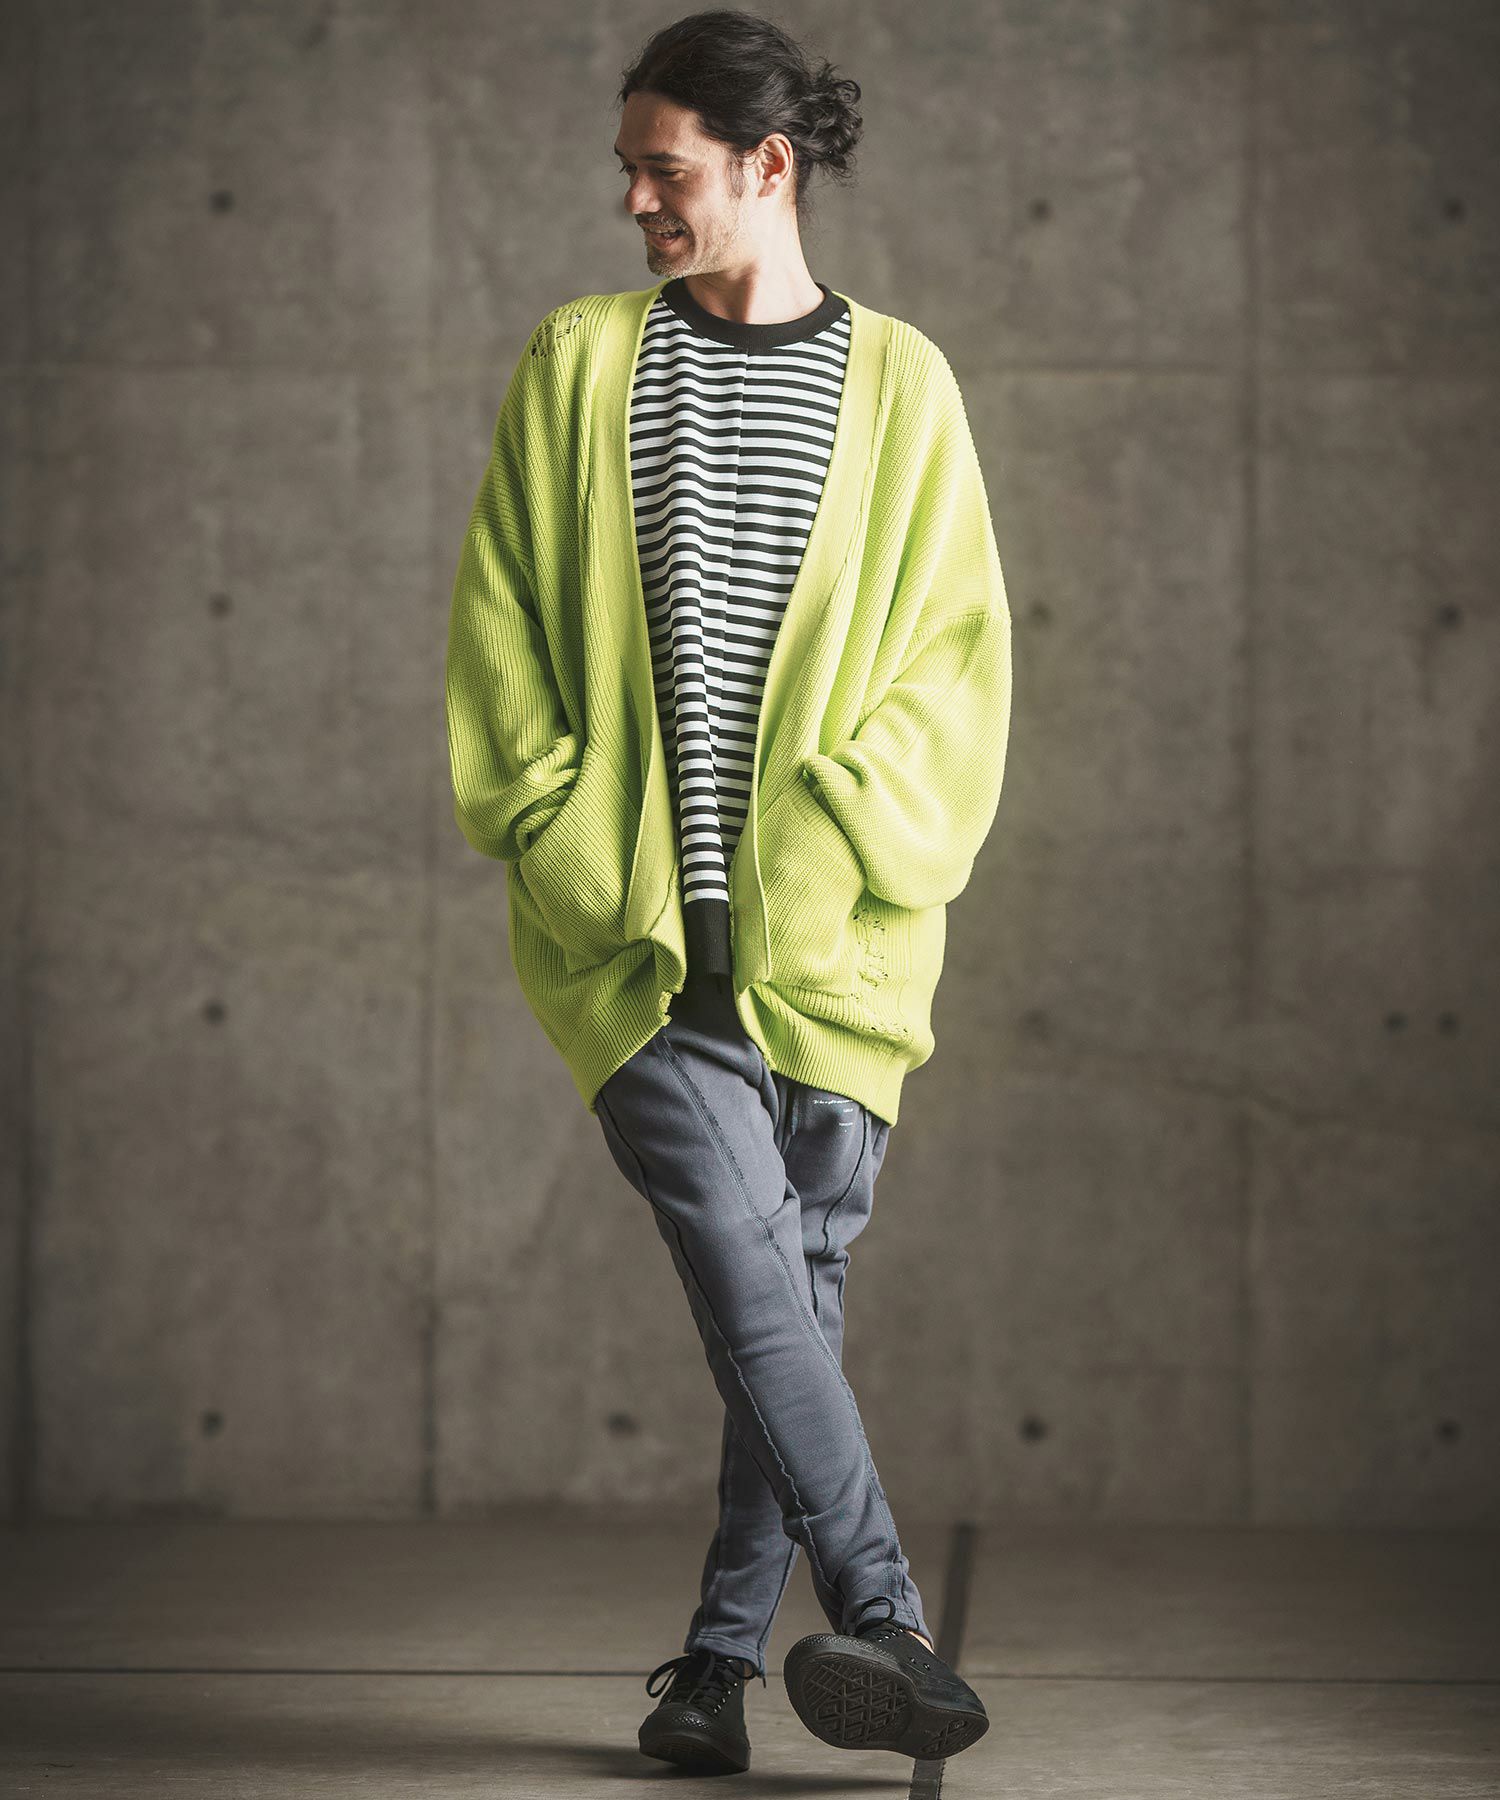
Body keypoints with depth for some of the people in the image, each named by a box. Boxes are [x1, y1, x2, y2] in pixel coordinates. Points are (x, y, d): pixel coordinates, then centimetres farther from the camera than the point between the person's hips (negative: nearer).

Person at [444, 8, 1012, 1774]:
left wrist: (858, 844, -7)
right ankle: (886, 1628, -14)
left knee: (793, 1284, 3)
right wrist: (561, 838, -1)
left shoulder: (898, 384, 7)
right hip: (630, 925, -1)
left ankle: (721, 1660, 13)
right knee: (745, 1256, -15)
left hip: (830, 934, 1)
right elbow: (499, 634, 10)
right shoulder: (577, 362, 9)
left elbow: (957, 654, 7)